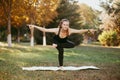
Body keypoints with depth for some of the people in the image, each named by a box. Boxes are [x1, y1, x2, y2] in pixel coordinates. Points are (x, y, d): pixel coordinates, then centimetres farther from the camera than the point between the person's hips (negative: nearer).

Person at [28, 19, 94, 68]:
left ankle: (58, 46, -8)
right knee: (61, 51, -21)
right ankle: (61, 66, 0)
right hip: (57, 42, -2)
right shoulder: (57, 30, -38)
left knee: (72, 45, -23)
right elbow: (44, 30, -37)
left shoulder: (70, 31, -33)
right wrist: (34, 26, -44)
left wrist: (88, 30, -44)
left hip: (64, 42, 2)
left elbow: (80, 31, -30)